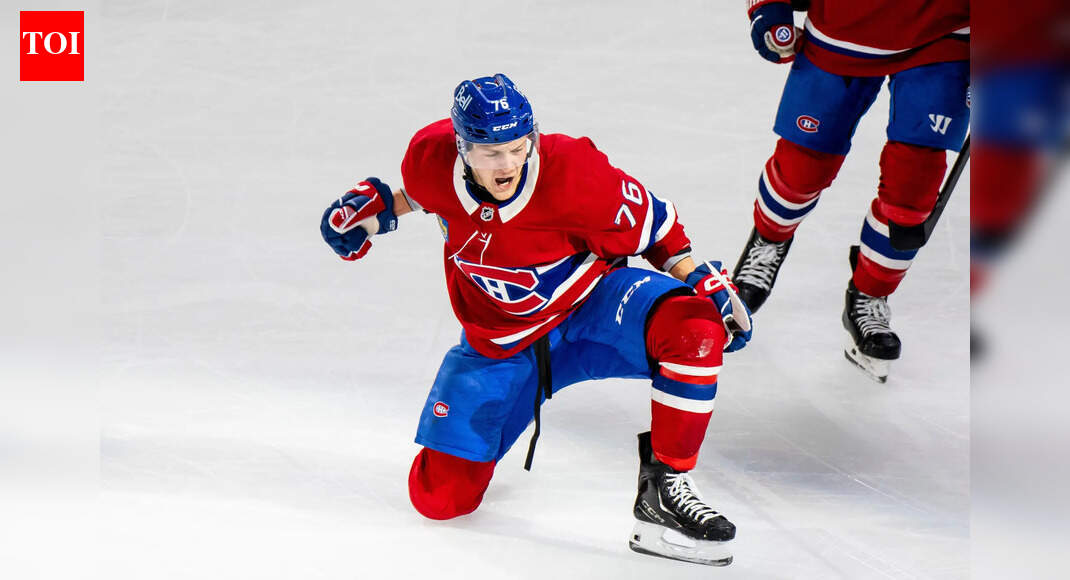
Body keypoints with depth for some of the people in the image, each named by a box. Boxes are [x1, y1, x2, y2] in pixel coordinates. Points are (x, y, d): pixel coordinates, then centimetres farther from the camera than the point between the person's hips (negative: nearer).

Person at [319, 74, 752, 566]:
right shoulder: (431, 159, -19)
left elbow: (650, 223, -13)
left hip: (591, 304, -2)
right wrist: (379, 207, 4)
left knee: (694, 328, -35)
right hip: (498, 341, 2)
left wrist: (707, 284, -18)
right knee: (439, 496, -3)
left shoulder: (571, 172, -29)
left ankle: (664, 488, -21)